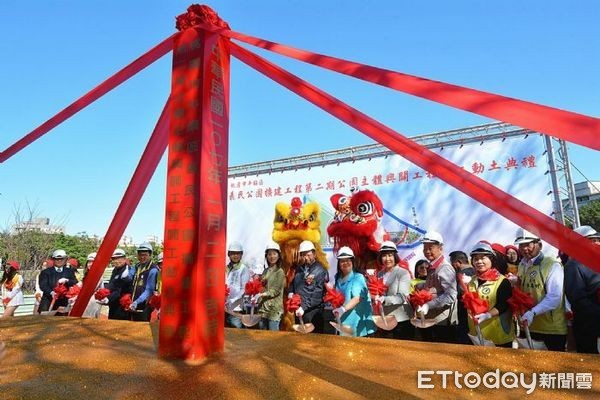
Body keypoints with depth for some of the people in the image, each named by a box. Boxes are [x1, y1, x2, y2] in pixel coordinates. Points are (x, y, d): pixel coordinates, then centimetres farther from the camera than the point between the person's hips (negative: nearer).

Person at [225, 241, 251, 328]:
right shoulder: (225, 268, 12)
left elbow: (244, 289, -8)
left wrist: (231, 302, -14)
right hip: (224, 307, 5)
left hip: (235, 307, -5)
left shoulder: (244, 269, -3)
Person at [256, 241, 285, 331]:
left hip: (274, 309, -6)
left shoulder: (280, 272, -5)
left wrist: (263, 294, -21)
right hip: (263, 307, 6)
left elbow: (276, 290, -12)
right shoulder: (265, 271, 13)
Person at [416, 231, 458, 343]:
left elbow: (450, 296, -23)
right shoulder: (432, 268, 14)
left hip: (442, 323, -9)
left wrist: (428, 306, -25)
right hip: (431, 321, 9)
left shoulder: (445, 268, -14)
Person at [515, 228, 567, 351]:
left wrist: (532, 312, -30)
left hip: (553, 328, -6)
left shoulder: (552, 265, -13)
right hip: (529, 326, 6)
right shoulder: (522, 265, 8)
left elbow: (555, 297, -22)